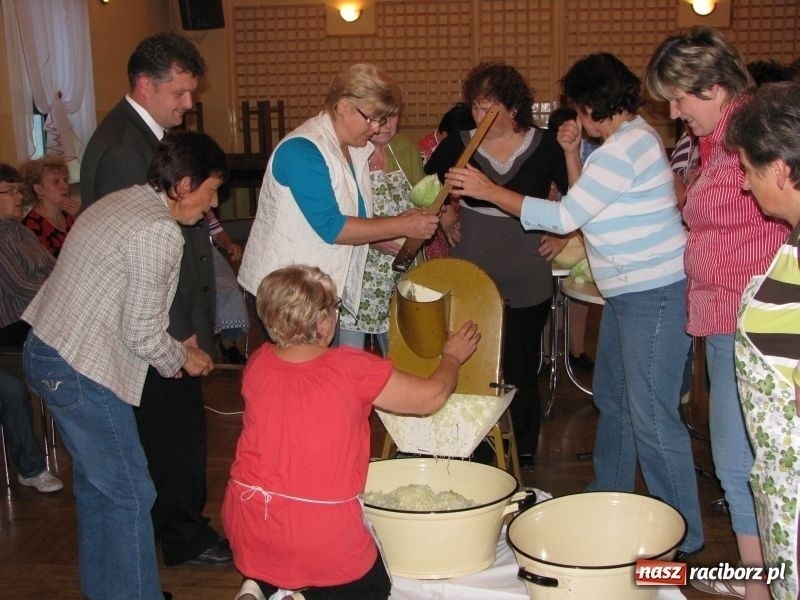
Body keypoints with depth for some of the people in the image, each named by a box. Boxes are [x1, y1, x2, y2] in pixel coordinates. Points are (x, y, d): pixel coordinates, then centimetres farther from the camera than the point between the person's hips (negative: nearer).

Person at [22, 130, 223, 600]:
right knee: (130, 494, 0)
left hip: (47, 351, 10)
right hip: (81, 371, -10)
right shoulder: (159, 232, -19)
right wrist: (183, 359, 1)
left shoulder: (119, 203, 11)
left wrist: (175, 348, 15)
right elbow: (143, 333, -19)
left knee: (96, 482, 21)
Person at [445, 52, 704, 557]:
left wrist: (489, 190, -17)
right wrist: (573, 153, 3)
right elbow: (587, 205, 15)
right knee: (612, 400, 19)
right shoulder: (629, 138, 13)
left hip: (654, 294, -11)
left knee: (652, 417, -6)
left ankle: (684, 533, 5)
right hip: (628, 291, 11)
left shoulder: (628, 146, -19)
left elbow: (565, 217, -21)